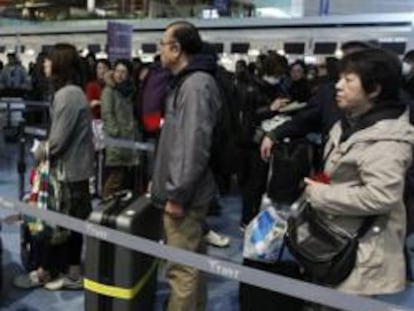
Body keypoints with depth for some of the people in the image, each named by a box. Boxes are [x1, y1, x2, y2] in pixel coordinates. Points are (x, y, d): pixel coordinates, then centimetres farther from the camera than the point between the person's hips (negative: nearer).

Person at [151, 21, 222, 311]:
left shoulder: (196, 84, -17)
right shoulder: (188, 82, 15)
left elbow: (194, 146, -24)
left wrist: (176, 194, -20)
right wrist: (162, 179, 19)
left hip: (184, 195, -10)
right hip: (187, 192, 10)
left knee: (182, 268, -1)